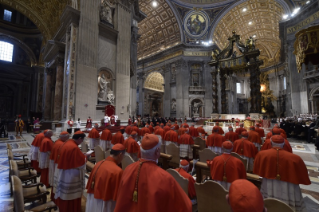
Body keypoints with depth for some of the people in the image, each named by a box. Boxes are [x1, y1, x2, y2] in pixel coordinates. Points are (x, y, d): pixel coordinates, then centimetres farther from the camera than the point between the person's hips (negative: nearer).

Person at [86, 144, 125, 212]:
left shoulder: (98, 164, -7)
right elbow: (119, 195, -19)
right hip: (106, 206, -6)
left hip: (92, 202, 7)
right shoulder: (117, 171, -28)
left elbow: (90, 186, 5)